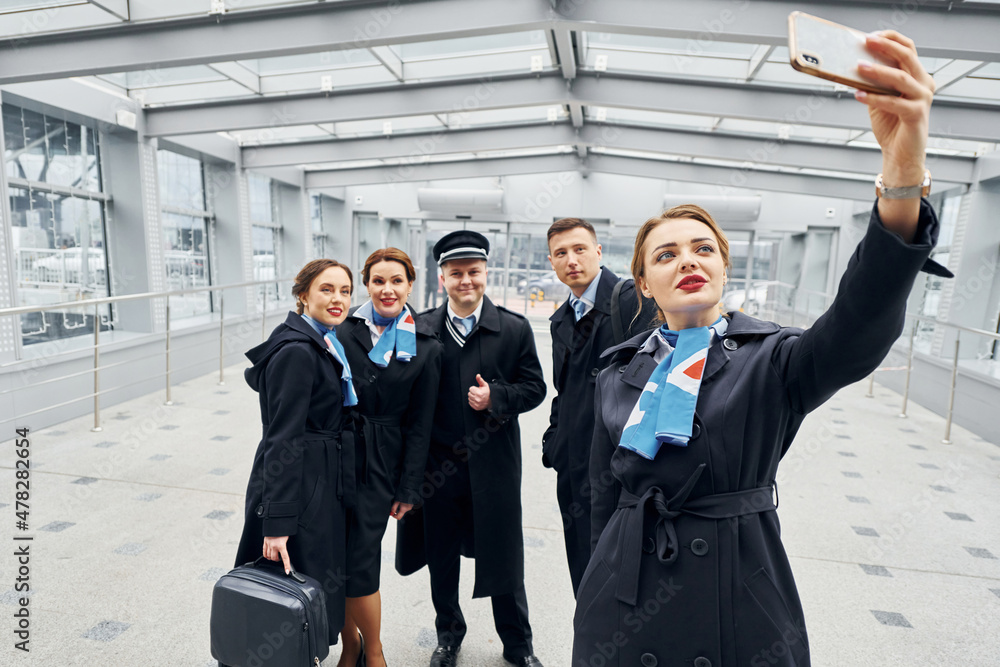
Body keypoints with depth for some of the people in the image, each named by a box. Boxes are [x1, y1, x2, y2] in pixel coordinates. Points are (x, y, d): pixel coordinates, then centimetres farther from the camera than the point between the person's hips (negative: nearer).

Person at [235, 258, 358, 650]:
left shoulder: (323, 342, 7)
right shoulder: (297, 351, -21)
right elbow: (283, 438, -23)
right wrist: (277, 523, -24)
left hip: (322, 481, 9)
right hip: (302, 488, -9)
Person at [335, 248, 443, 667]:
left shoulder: (425, 348, -2)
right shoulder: (343, 332, -1)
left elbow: (419, 425, 0)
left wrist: (408, 489, 1)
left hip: (380, 465, -1)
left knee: (360, 563, 0)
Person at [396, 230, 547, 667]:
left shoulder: (514, 329, -3)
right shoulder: (421, 329, -2)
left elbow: (534, 387, 0)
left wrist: (496, 397, -18)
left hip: (494, 465, -1)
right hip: (438, 466, 1)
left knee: (503, 558, 13)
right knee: (441, 558, 19)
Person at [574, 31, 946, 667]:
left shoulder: (773, 360, -8)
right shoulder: (620, 374, -1)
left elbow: (857, 332, -30)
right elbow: (606, 492, 7)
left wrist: (904, 175, -44)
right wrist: (606, 584, 13)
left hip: (741, 609, -2)